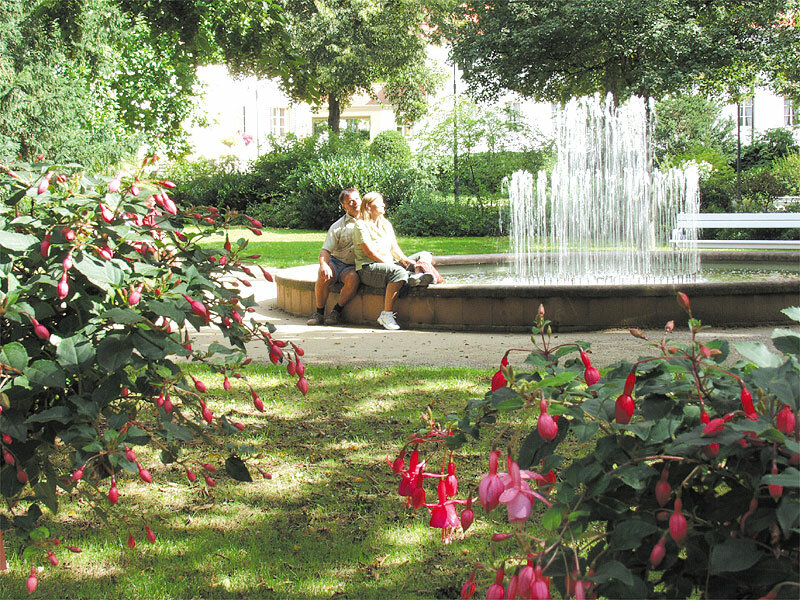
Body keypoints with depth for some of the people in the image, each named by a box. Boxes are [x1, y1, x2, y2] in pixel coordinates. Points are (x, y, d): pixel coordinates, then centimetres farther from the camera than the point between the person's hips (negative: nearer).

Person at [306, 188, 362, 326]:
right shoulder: (337, 226, 5)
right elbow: (325, 250, -2)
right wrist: (324, 265, -24)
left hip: (354, 266, 0)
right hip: (336, 261, 0)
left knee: (353, 278, -34)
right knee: (323, 276, -31)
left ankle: (337, 311, -16)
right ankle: (319, 312, -15)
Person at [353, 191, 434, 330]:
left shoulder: (386, 224, 21)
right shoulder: (361, 225, -4)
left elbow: (394, 247, 16)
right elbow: (370, 252, -13)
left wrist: (403, 259, -5)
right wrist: (389, 264, -19)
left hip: (388, 265, 8)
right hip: (367, 269, -8)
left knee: (425, 256, -2)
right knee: (398, 272, -38)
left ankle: (415, 278, -34)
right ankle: (386, 314, -37)